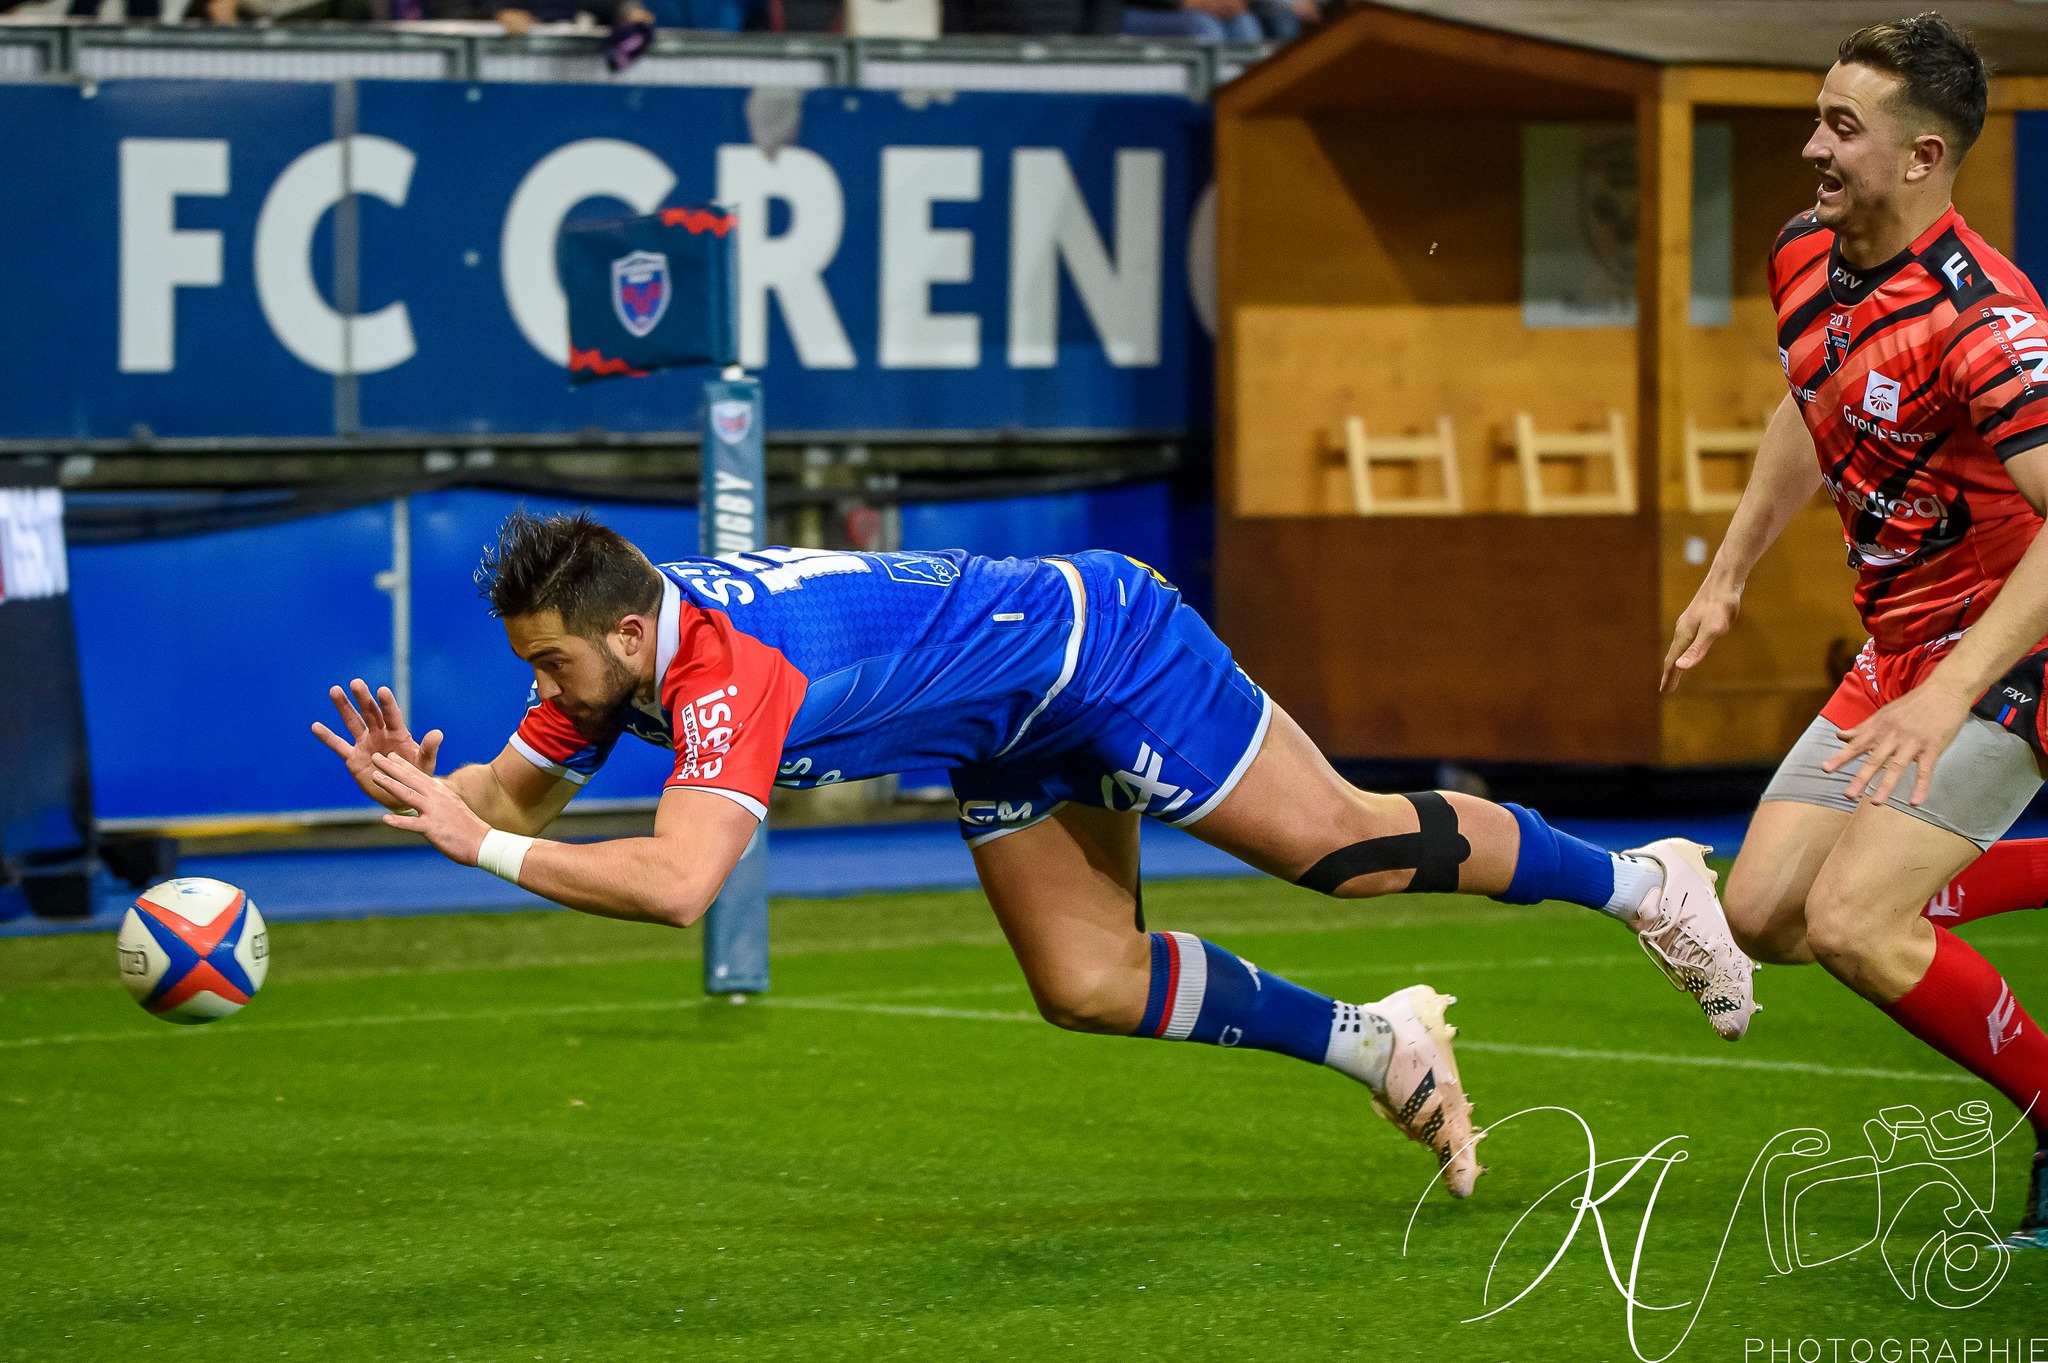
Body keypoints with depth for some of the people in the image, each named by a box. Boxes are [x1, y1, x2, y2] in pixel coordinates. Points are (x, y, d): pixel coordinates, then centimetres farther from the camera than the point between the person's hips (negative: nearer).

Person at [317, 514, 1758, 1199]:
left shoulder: (729, 671, -37)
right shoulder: (607, 647, -11)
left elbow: (677, 882, -48)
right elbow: (516, 791, 0)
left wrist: (489, 848, -42)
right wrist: (425, 791, -21)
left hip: (1095, 642, -9)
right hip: (1017, 735, 9)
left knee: (1342, 843, -3)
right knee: (1089, 986, 7)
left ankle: (1640, 881, 15)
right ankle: (1377, 1047, 21)